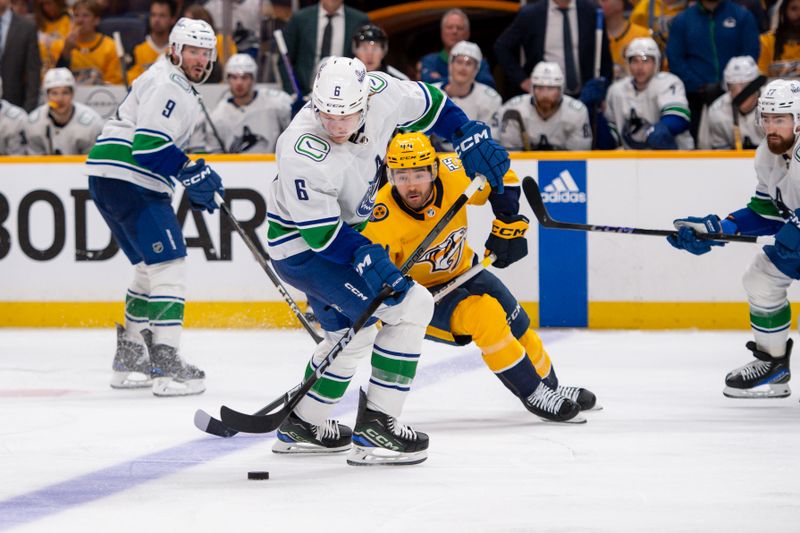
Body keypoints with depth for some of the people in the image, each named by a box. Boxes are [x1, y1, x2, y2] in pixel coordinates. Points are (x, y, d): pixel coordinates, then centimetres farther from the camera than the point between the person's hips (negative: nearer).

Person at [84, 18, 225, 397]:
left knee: (152, 267, 19)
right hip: (127, 180, -11)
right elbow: (148, 145, -23)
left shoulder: (180, 88, 23)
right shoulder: (168, 86, -12)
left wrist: (194, 182, 21)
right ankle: (166, 364, -18)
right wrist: (192, 172, -19)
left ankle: (129, 359, 25)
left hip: (110, 180, 11)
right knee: (169, 264, -14)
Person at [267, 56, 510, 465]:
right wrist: (368, 260, -39)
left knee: (352, 332, 26)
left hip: (347, 229, 8)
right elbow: (322, 233, -29)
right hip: (301, 244, -8)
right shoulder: (302, 153, -34)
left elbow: (428, 104, 4)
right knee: (411, 305, -17)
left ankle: (302, 425, 42)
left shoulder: (381, 93, -17)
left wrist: (470, 138, -3)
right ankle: (374, 428, -15)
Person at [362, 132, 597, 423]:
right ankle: (533, 394, -12)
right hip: (416, 292, -5)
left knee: (515, 324, 9)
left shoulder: (453, 176, -24)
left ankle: (549, 386, 37)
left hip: (461, 271, 5)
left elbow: (502, 179, -5)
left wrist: (508, 225, -10)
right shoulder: (382, 220, -34)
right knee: (483, 312, -27)